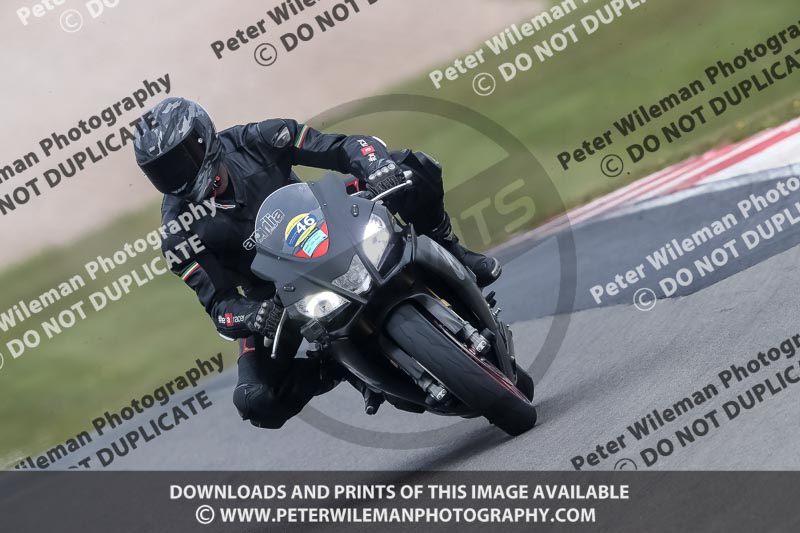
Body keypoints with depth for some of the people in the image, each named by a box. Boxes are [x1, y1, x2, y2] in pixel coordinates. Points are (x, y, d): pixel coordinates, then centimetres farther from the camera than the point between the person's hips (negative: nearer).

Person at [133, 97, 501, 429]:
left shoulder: (255, 141, -18)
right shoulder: (181, 230, -19)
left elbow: (344, 147, -19)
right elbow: (218, 303, -20)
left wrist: (377, 165, -41)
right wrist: (254, 316, -42)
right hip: (274, 297, -1)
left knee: (414, 168, -16)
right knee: (256, 402, -21)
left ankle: (448, 254, 7)